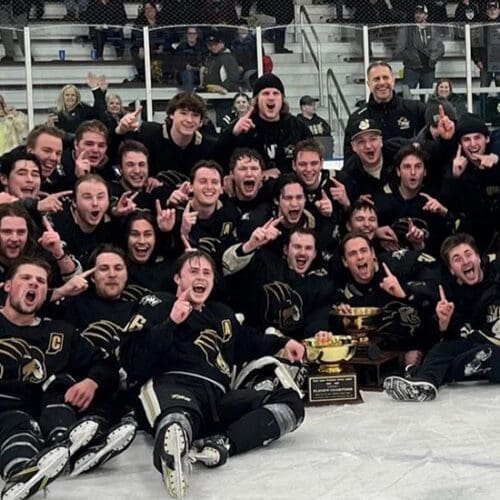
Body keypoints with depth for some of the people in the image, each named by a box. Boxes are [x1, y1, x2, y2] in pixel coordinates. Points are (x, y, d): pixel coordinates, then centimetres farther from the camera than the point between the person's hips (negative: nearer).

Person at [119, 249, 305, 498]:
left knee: (291, 401, -12)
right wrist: (171, 324, -6)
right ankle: (171, 453, -82)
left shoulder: (222, 314, 33)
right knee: (178, 422, -42)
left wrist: (283, 343, 36)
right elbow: (135, 366, -1)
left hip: (219, 398, 6)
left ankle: (220, 443, -37)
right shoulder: (157, 314, 14)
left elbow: (248, 342, 51)